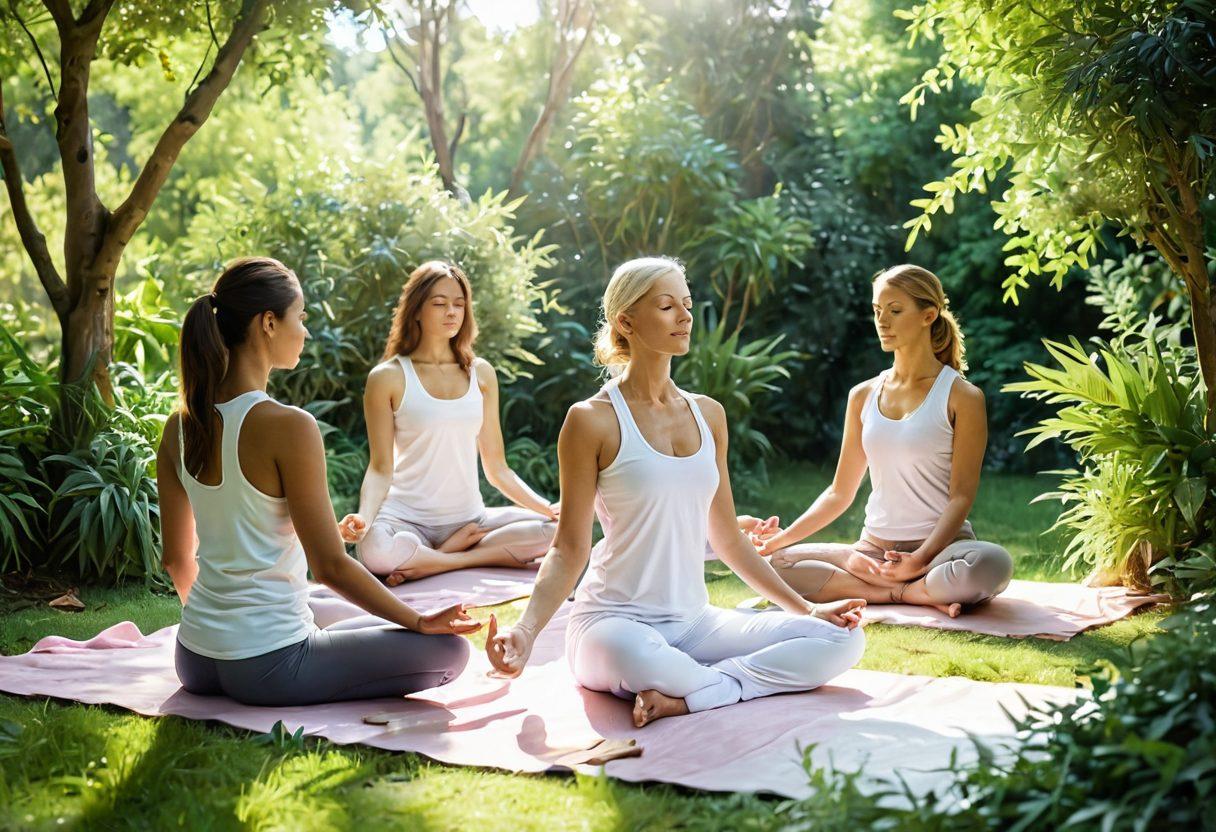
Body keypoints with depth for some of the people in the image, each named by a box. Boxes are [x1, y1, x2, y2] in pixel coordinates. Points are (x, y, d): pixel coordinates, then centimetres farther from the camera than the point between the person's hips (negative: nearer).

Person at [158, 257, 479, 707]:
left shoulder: (179, 427, 2)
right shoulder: (288, 426, -20)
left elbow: (177, 558, 11)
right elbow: (331, 565, -17)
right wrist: (421, 622, -5)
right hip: (265, 665, -8)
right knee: (449, 650, 2)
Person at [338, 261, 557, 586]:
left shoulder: (480, 373, 9)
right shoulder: (388, 377, -2)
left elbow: (497, 468, 11)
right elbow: (380, 468, -4)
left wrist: (547, 507, -3)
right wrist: (364, 516, -25)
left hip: (470, 519, 5)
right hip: (409, 519, -4)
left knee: (557, 529, -19)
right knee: (373, 549, -38)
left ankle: (431, 562, -15)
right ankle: (475, 556, -15)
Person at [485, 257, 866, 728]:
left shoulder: (708, 414, 11)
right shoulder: (593, 420, -5)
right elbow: (569, 549, -6)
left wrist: (805, 609, 14)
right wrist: (526, 632, -21)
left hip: (693, 621, 6)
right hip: (615, 619, -6)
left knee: (842, 640, -11)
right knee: (631, 654, -42)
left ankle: (686, 694, -18)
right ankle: (736, 682, -12)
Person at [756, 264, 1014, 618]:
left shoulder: (962, 397, -3)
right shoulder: (863, 396, 11)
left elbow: (961, 495, -9)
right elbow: (840, 493, 14)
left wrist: (921, 558, -24)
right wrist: (782, 537, 1)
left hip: (940, 545, -5)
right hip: (873, 548, 5)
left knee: (992, 564, -38)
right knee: (771, 562, -17)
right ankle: (919, 594, -18)